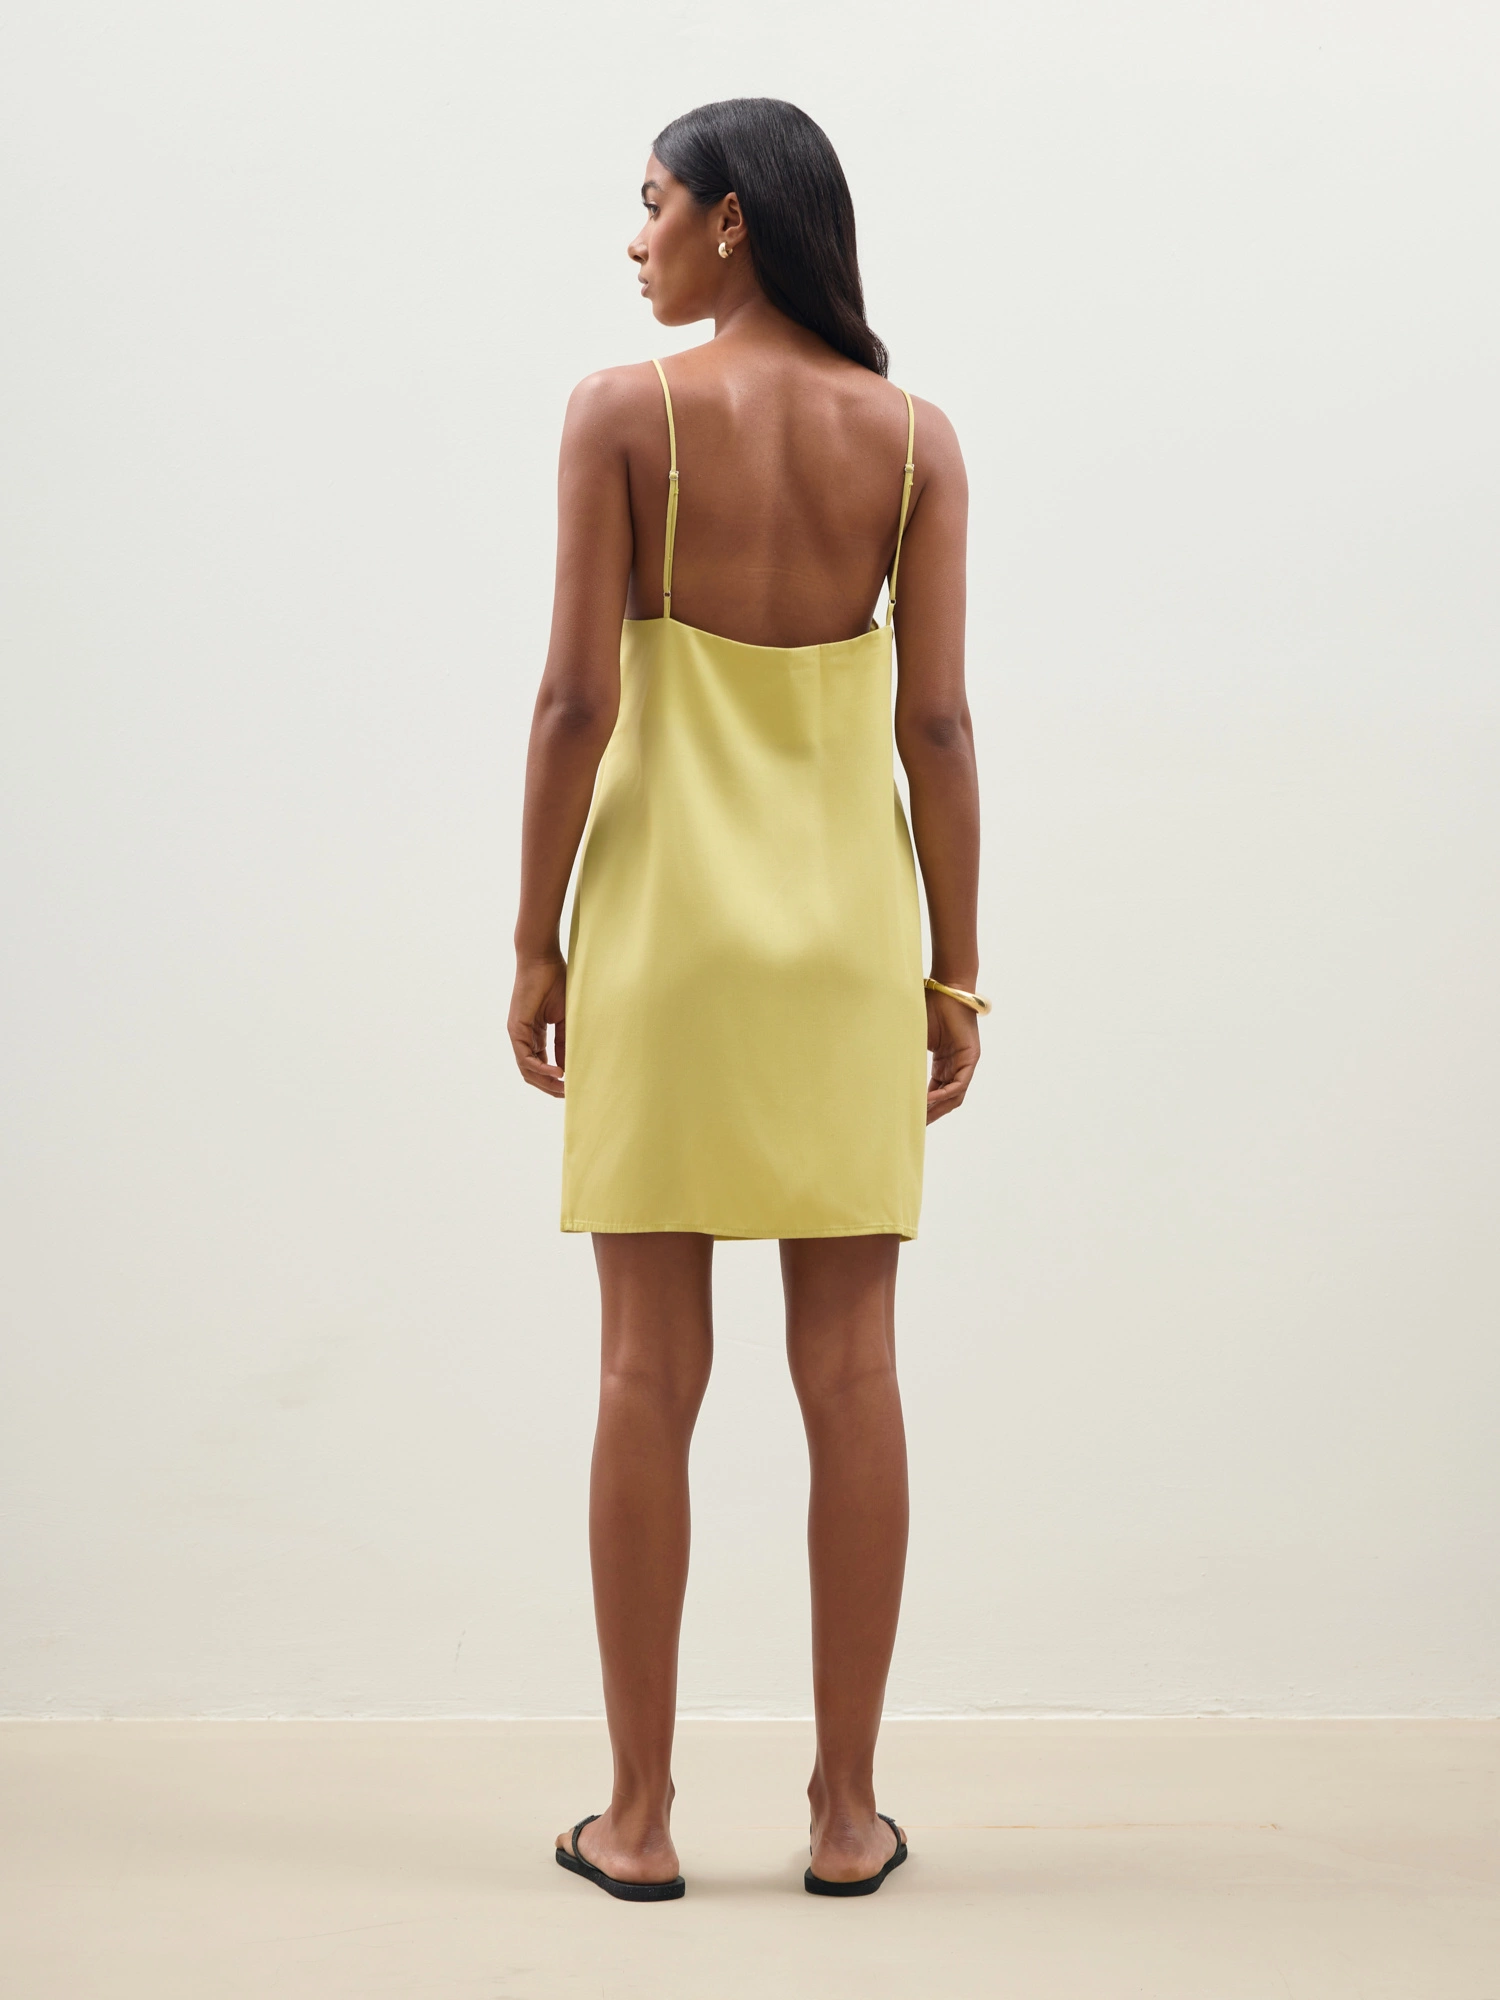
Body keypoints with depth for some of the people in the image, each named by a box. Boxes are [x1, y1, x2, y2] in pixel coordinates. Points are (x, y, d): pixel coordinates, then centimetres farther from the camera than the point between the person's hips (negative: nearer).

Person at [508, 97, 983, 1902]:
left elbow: (579, 699, -9)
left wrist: (537, 941, 0)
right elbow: (936, 722, -1)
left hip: (667, 926, -2)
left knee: (651, 1370, 4)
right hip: (848, 935, 2)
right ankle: (848, 1810, 14)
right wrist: (954, 974, 5)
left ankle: (638, 1816, 12)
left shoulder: (622, 411, -5)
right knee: (849, 1371, 6)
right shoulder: (911, 436, 2)